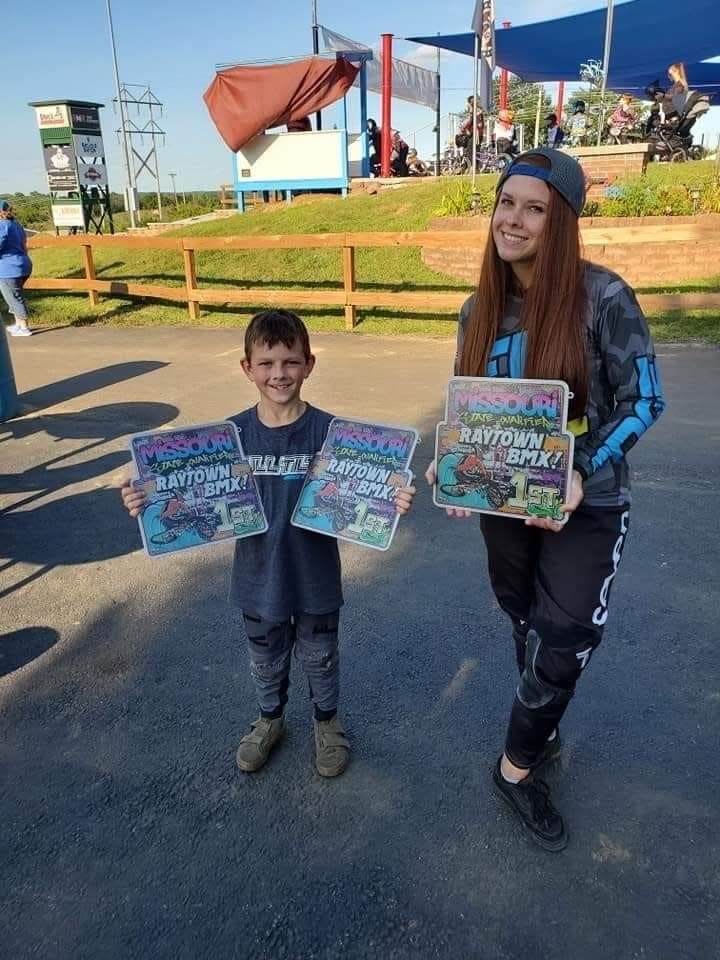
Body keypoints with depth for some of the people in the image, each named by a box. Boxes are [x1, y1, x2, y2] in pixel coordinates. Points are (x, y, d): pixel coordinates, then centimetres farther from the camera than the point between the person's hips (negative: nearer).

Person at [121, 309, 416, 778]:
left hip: (315, 577, -2)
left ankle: (327, 720, 50)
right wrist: (150, 502, -21)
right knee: (266, 661, 25)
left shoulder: (329, 431, -18)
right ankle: (270, 719, 53)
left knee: (319, 658, 22)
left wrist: (392, 502, -34)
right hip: (259, 578, 2)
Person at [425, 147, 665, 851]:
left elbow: (643, 400, -13)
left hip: (586, 507, -4)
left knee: (564, 643, 3)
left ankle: (518, 764, 29)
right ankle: (541, 734, 46)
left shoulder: (603, 298, -17)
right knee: (527, 625, 20)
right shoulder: (482, 307, -2)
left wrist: (581, 477, -24)